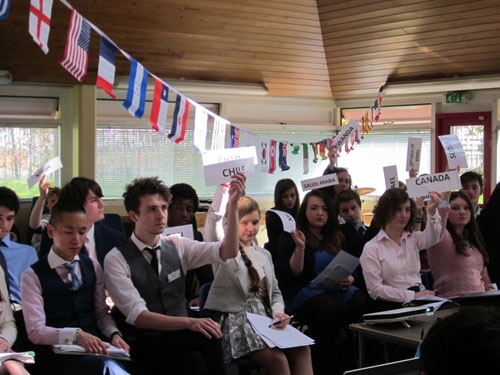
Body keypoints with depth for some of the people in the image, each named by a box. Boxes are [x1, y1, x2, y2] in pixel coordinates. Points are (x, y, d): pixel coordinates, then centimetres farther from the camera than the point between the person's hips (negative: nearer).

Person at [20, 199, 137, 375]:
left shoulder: (92, 266, 13)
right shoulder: (33, 276, -1)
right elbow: (35, 331, -7)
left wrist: (114, 334, -7)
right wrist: (76, 335, -22)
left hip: (96, 348, 4)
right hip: (57, 354, -4)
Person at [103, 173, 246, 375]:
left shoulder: (177, 246, 8)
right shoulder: (116, 259, -6)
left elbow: (227, 252, -6)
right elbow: (138, 316, -17)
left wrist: (232, 204, -21)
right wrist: (189, 322, -31)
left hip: (179, 337, 4)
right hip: (144, 345, -4)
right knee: (207, 338, -31)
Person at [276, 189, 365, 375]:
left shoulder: (335, 238, 20)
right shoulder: (290, 238, 4)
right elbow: (293, 274, -7)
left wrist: (349, 280, -2)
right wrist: (300, 248, -21)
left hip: (335, 288, 5)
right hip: (303, 291, -4)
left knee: (362, 303, -29)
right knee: (330, 309, -37)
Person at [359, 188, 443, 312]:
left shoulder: (413, 238, 17)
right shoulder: (371, 248, 2)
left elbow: (432, 239, -8)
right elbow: (375, 290, -6)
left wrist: (432, 212, -27)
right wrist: (412, 295, -13)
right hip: (390, 306, -5)